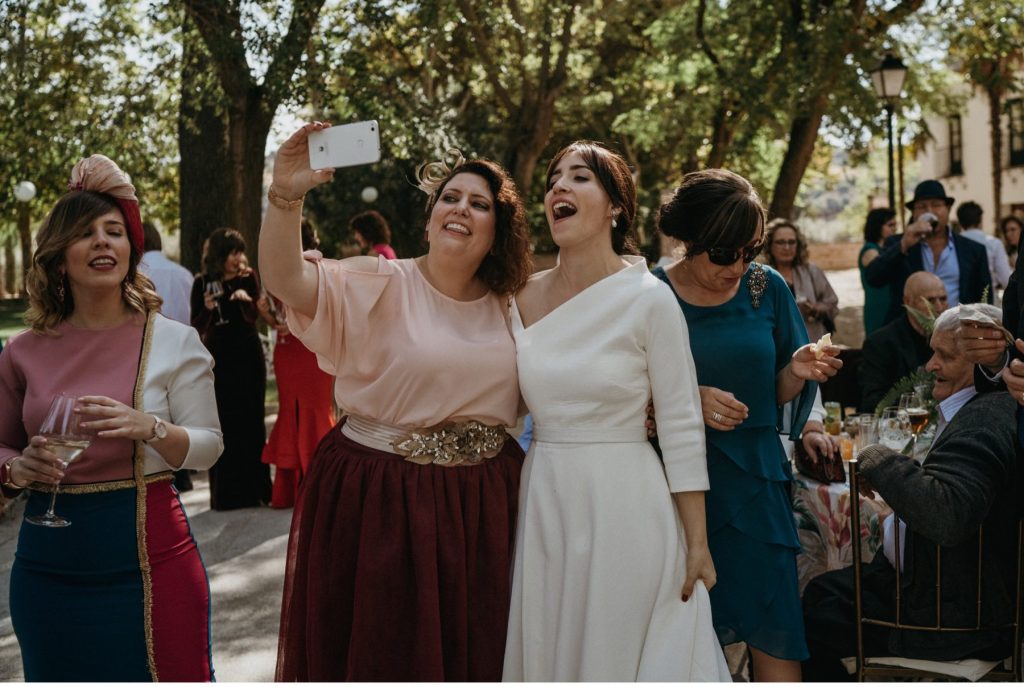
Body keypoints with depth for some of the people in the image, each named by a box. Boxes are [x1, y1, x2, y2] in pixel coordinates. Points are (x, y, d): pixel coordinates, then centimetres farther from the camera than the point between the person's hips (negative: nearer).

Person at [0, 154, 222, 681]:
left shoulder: (174, 341, -3)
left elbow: (208, 445, -5)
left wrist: (150, 428, -23)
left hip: (148, 554, -2)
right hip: (50, 563, 3)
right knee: (60, 676, 15)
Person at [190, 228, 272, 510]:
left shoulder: (248, 277, 2)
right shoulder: (202, 283, -1)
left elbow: (253, 316, -10)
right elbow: (197, 328, -1)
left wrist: (246, 299, -30)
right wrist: (207, 309, -20)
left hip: (248, 358, 1)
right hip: (218, 359, -1)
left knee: (251, 422, 3)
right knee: (222, 425, -1)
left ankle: (254, 488, 11)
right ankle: (225, 493, 5)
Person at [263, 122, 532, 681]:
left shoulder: (509, 308, 7)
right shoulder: (380, 285, -6)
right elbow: (286, 280, -21)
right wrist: (286, 195, -36)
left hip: (479, 506, 4)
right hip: (375, 502, -4)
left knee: (473, 655, 13)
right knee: (374, 651, 7)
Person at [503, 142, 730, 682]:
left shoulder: (648, 300, -9)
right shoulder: (522, 300, 3)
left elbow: (681, 428, -8)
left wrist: (697, 544, -8)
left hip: (624, 504, -4)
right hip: (543, 503, 4)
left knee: (617, 656, 7)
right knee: (547, 654, 14)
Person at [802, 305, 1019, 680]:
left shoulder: (983, 422, -27)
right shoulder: (983, 410, 7)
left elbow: (949, 517, -40)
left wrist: (880, 461, -27)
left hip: (959, 617, -11)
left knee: (809, 625, -9)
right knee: (822, 591, 20)